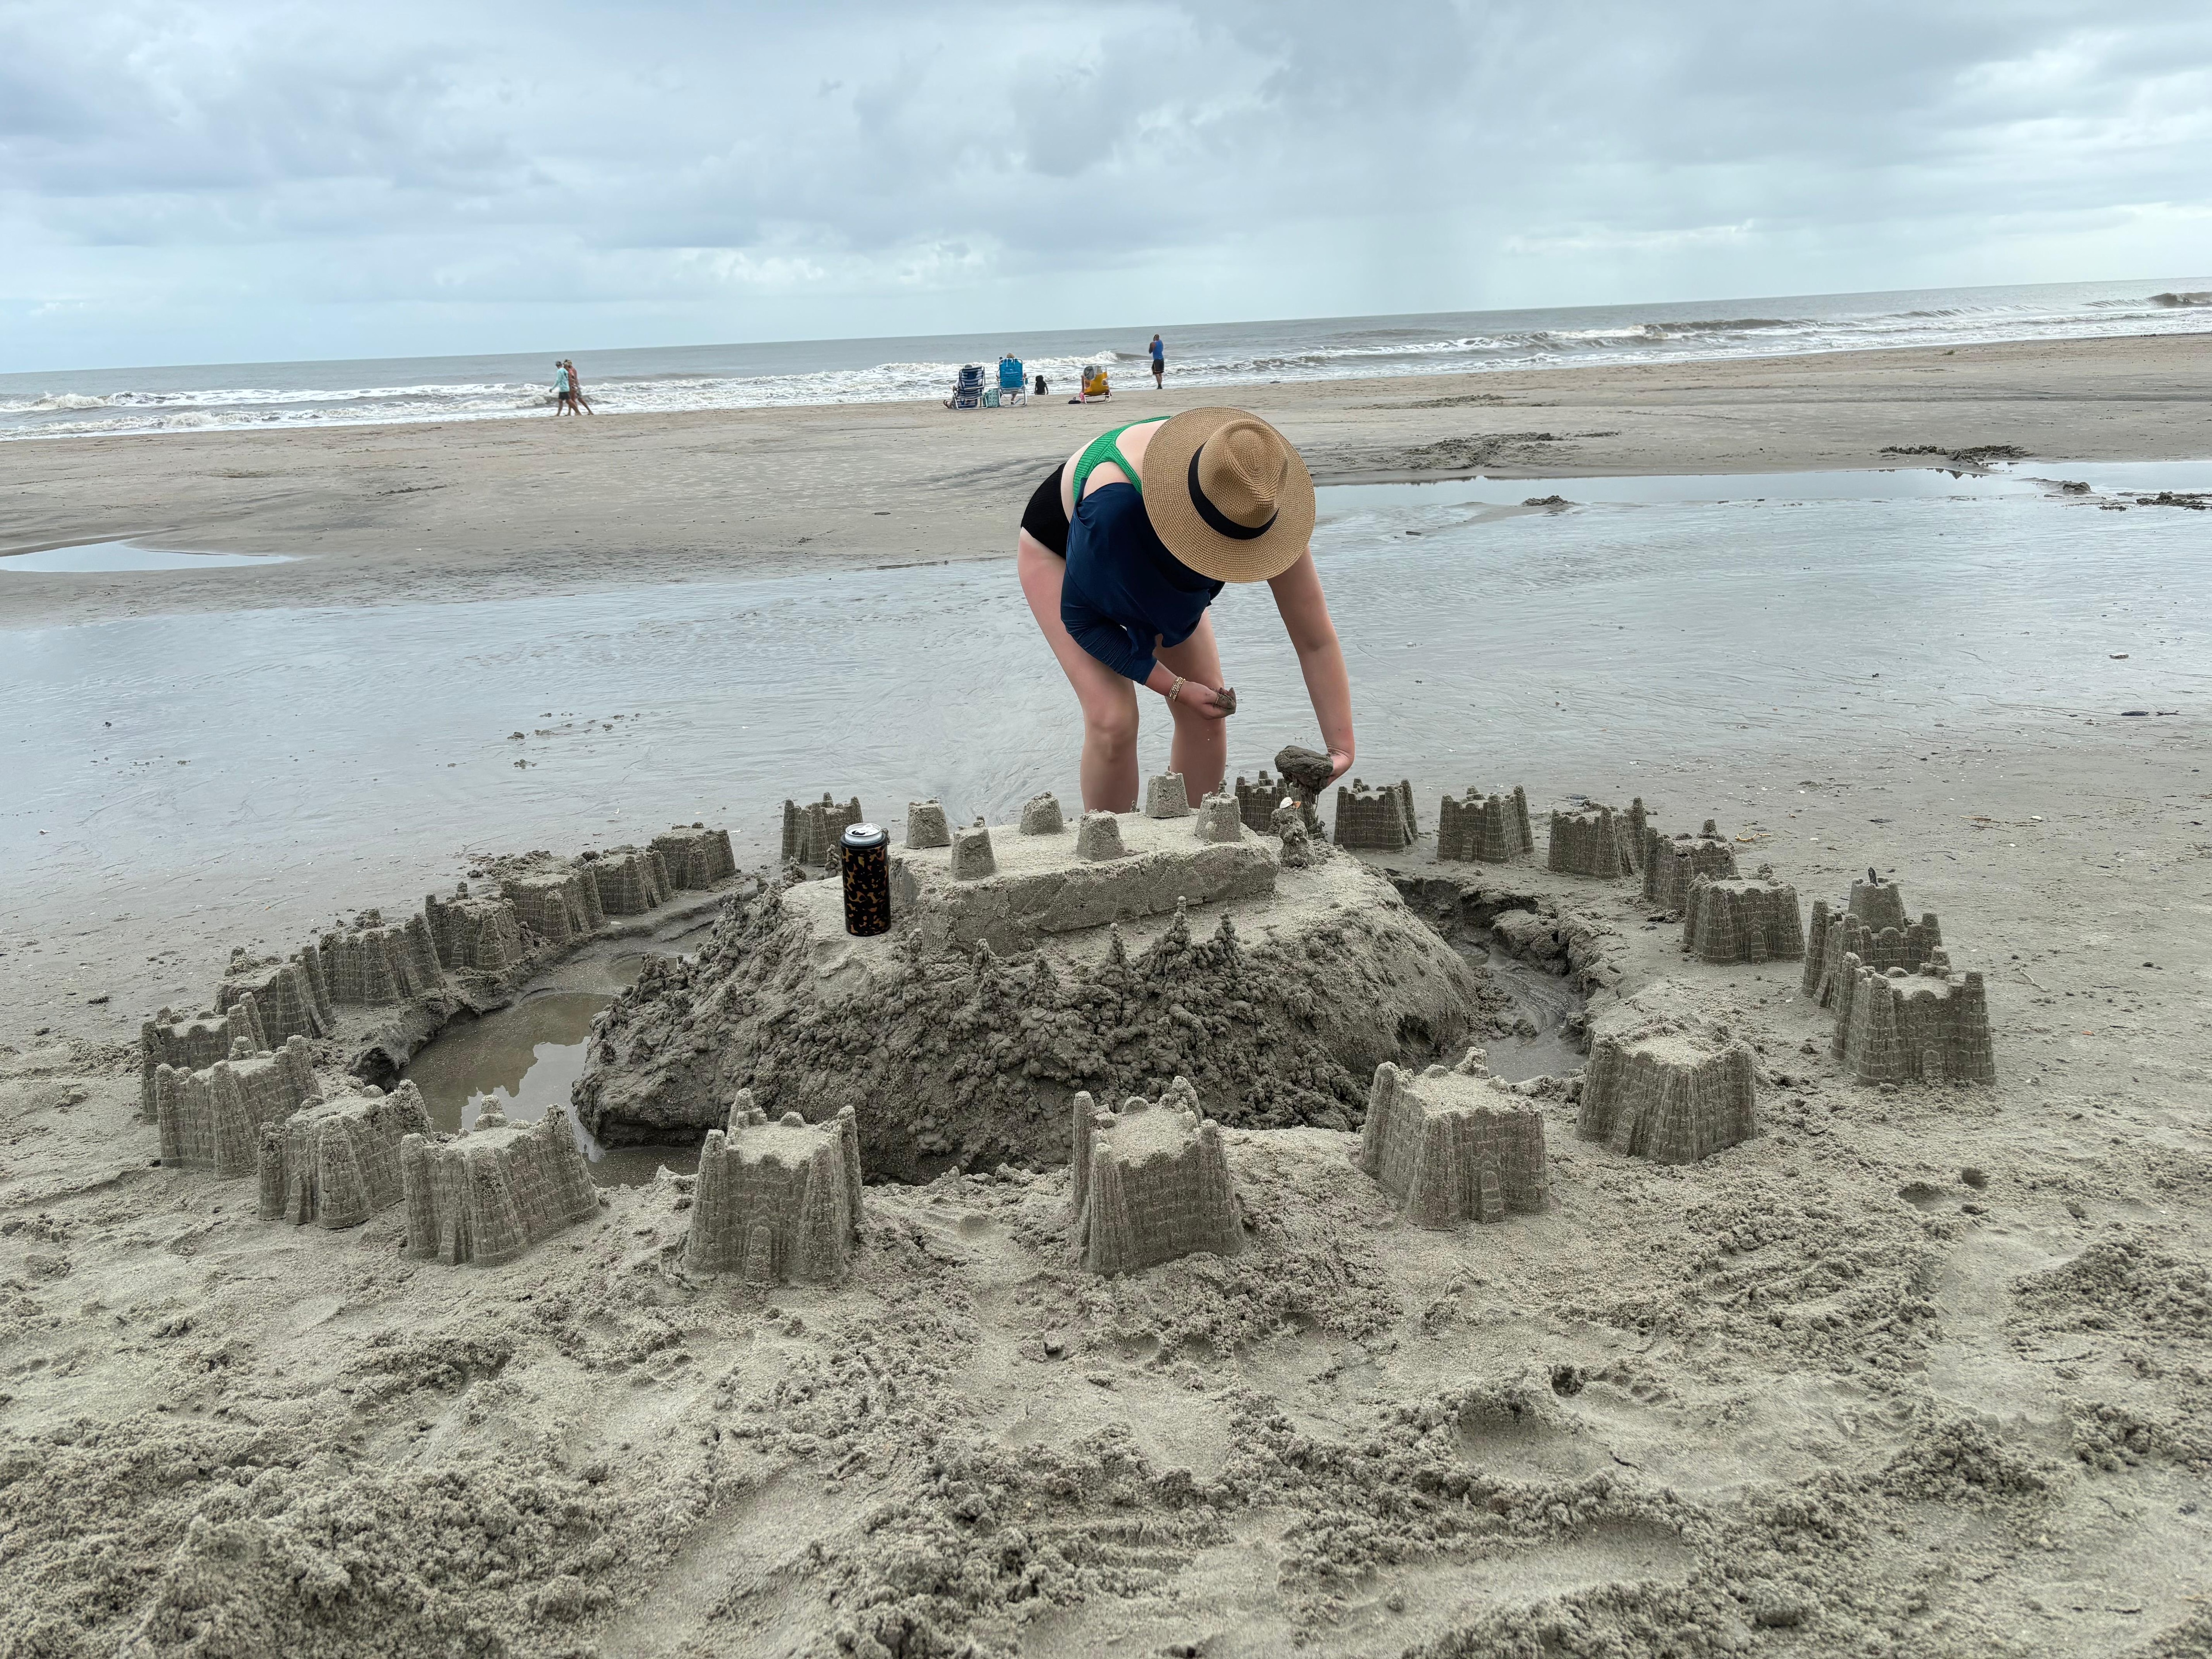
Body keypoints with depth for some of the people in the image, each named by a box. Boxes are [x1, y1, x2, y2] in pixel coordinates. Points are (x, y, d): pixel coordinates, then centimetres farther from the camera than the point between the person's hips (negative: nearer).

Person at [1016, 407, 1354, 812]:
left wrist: (1342, 748, -33)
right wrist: (1176, 687, -25)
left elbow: (1316, 641, -28)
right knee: (1113, 719, -19)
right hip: (1058, 548, -4)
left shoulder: (1258, 503, -34)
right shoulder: (1115, 505, -47)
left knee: (1205, 712, -4)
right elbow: (1080, 616, -27)